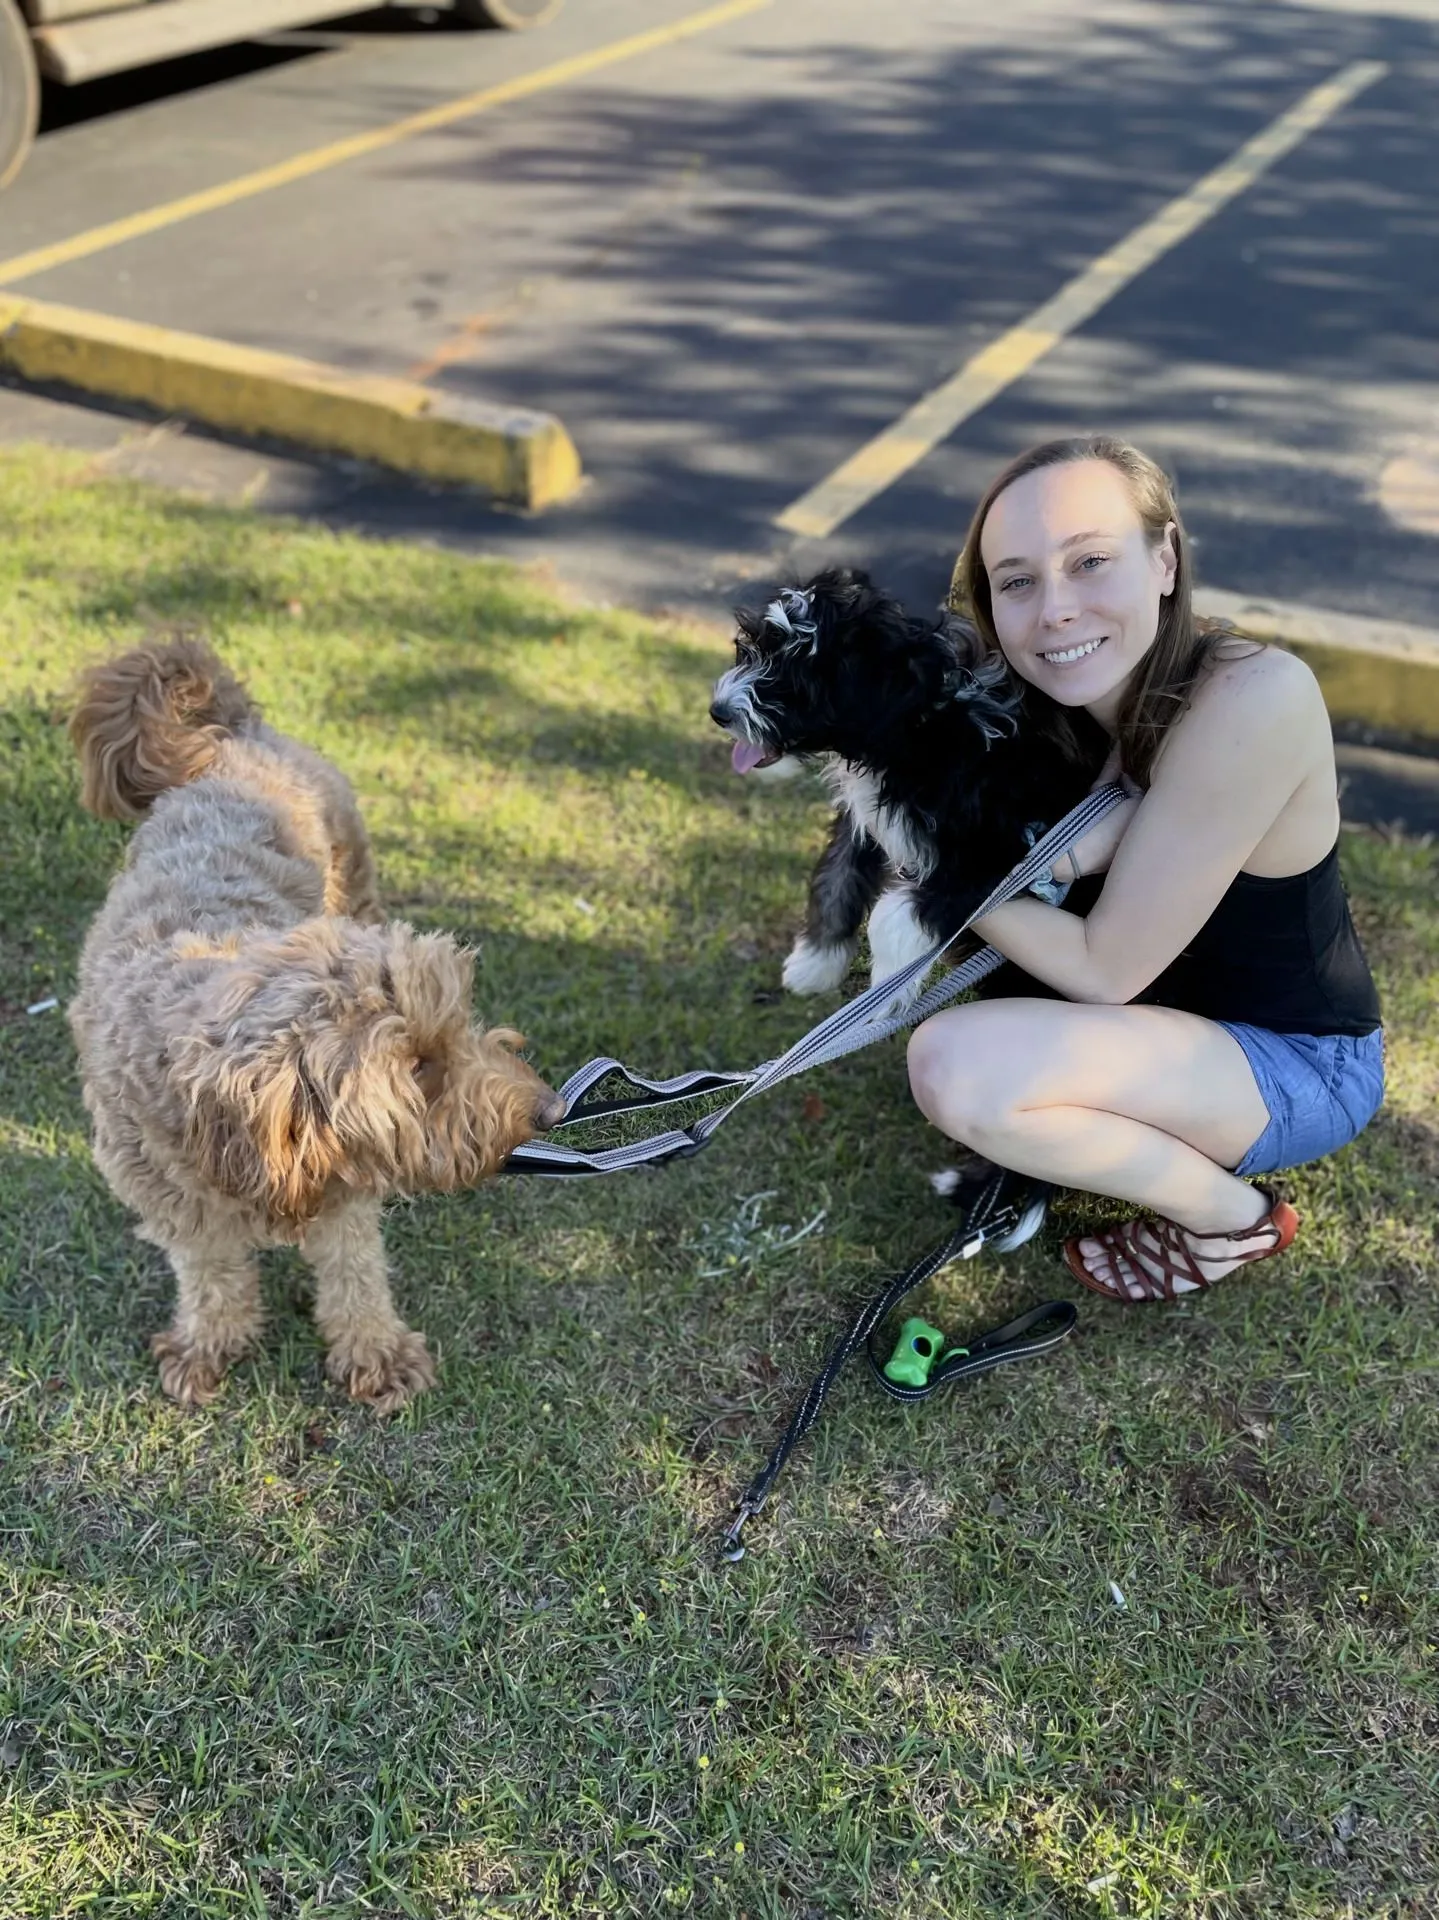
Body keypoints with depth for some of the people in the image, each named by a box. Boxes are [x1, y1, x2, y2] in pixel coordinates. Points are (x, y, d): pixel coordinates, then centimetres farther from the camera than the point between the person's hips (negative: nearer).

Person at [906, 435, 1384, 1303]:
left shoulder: (1256, 698, -31)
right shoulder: (1079, 690, -8)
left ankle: (1231, 1217, -3)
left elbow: (1103, 969, -26)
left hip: (1301, 1067, -8)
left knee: (955, 1065, -26)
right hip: (1181, 1006, 8)